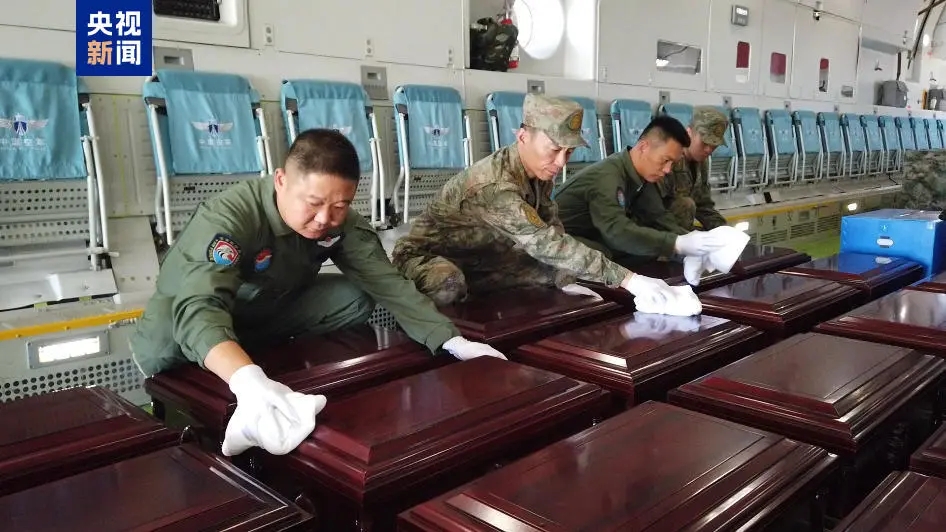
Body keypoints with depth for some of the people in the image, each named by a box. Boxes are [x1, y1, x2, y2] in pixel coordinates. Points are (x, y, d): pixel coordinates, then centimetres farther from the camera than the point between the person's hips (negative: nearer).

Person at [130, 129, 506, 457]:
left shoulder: (342, 223, -19)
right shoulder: (227, 218, -36)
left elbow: (388, 283, -21)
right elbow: (197, 309, -49)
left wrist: (452, 342, -34)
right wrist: (250, 383, -67)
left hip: (266, 316, 5)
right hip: (188, 332, -5)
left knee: (355, 299, -17)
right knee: (169, 339, -39)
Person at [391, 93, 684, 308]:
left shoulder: (538, 170, -8)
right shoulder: (494, 186, -35)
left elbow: (552, 229, 2)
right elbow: (546, 243, -40)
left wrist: (564, 280, -13)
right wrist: (627, 279, -41)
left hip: (478, 262, 8)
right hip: (424, 258, -8)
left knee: (552, 271, -2)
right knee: (449, 285, -41)